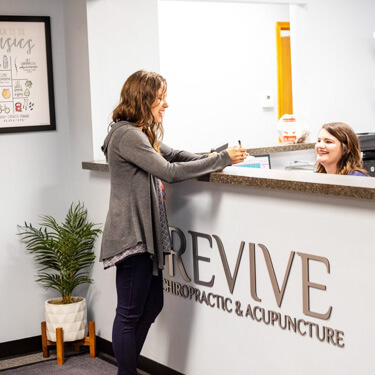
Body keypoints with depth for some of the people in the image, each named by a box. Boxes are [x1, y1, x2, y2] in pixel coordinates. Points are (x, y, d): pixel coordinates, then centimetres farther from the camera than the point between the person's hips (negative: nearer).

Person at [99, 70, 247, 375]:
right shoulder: (128, 135, -17)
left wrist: (209, 160, 1)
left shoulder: (141, 134, 17)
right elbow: (170, 172, -22)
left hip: (145, 234, 11)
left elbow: (172, 154, 20)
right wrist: (221, 160, -19)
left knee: (152, 305, 16)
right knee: (130, 313, -1)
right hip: (132, 236, -11)